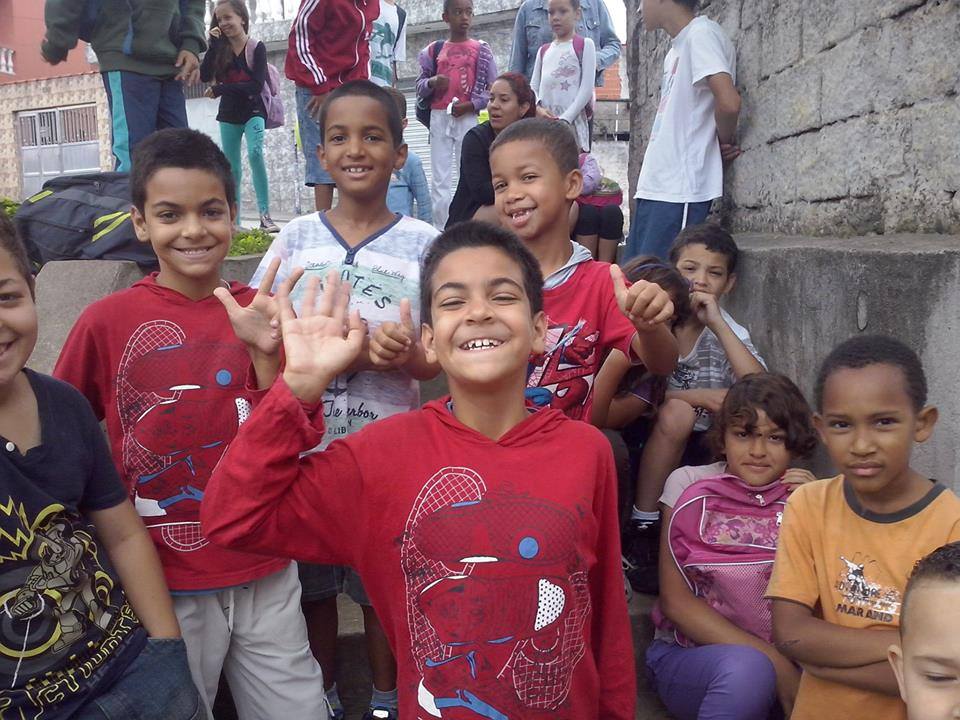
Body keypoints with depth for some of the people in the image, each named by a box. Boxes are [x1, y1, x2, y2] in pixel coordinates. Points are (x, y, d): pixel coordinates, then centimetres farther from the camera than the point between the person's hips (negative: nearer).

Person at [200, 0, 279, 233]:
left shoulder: (257, 47, -5)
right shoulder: (220, 49, 5)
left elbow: (257, 85, -15)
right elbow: (205, 76, -7)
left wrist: (220, 89, -17)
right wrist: (213, 44, -11)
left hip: (253, 111, -4)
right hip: (229, 113, 4)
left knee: (255, 153, -26)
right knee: (231, 167, 5)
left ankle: (265, 215, -25)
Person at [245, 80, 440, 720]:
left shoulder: (423, 243, -3)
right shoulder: (296, 238, 1)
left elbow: (439, 359, -3)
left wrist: (407, 357, -27)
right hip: (307, 439, 2)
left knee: (383, 582, 12)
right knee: (314, 579, 15)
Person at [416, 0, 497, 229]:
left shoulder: (481, 50, 6)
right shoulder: (433, 50, 10)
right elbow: (420, 87, 12)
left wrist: (471, 105, -11)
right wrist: (432, 82, -10)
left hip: (469, 118, -2)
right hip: (439, 118, 2)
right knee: (439, 178, 0)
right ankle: (440, 231, 3)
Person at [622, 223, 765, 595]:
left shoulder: (728, 331, 0)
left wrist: (717, 323, -20)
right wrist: (692, 397, -22)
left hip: (703, 451, 3)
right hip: (651, 445, -3)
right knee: (676, 413, -32)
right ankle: (642, 528, -19)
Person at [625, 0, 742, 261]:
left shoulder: (701, 34, -7)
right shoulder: (674, 52, 21)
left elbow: (728, 103, -20)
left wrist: (724, 140, -1)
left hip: (681, 191, -9)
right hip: (655, 187, 9)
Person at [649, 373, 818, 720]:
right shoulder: (691, 486, -1)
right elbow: (676, 600, -7)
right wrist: (772, 663, -14)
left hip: (787, 661, 2)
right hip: (691, 655, -2)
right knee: (747, 669, -34)